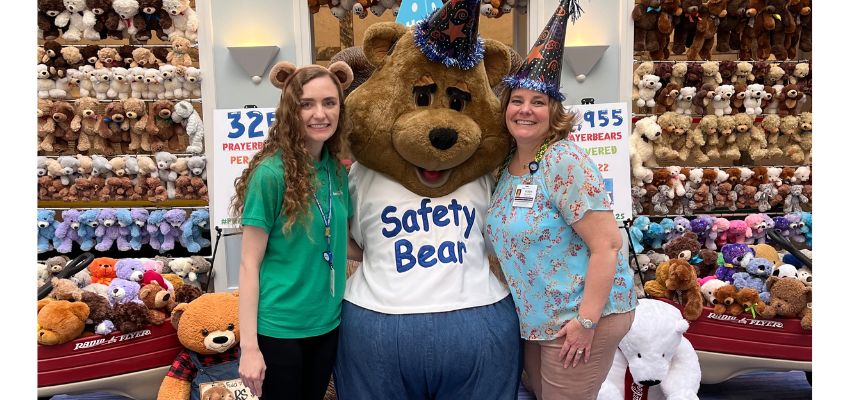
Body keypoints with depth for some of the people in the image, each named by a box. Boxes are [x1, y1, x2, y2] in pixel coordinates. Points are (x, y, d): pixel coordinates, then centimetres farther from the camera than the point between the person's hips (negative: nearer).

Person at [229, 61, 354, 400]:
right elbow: (250, 264, -14)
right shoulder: (271, 173, -16)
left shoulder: (337, 170, 1)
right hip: (278, 327, -5)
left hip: (327, 323, 6)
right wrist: (249, 345, -15)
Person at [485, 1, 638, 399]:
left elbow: (607, 244, -22)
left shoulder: (565, 162, -19)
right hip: (535, 319, 8)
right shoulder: (507, 165, 4)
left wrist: (586, 321, -23)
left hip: (579, 316, -8)